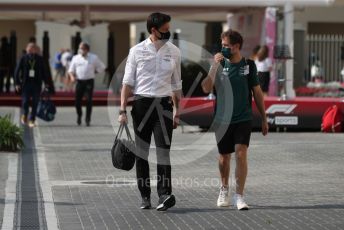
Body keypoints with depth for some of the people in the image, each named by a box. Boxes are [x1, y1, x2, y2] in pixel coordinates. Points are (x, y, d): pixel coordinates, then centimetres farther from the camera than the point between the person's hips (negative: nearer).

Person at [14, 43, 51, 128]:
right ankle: (24, 115, 26)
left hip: (37, 84, 1)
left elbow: (44, 71, 10)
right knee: (25, 101, -3)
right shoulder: (23, 59, -1)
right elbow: (17, 71, 2)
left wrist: (46, 83, 7)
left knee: (35, 103, 0)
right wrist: (17, 83, -3)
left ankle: (32, 120, 9)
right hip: (26, 83, -1)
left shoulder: (40, 59, 2)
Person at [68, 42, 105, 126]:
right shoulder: (76, 58, 7)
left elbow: (101, 68, 12)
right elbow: (71, 70, 10)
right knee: (77, 100, 1)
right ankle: (79, 115, 28)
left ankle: (88, 119, -1)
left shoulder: (93, 58, 3)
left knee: (89, 100, -9)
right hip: (79, 81, 2)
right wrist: (72, 76, -9)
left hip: (89, 81, -2)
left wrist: (93, 72, 5)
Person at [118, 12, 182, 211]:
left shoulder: (174, 52, 7)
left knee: (163, 149, -11)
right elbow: (128, 82, 2)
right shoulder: (137, 51, 1)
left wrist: (177, 112, 11)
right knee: (141, 151, 4)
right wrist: (123, 110, -5)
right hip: (141, 104, 0)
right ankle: (145, 196, 11)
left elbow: (176, 85, 14)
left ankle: (165, 194, -19)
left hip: (164, 105, 0)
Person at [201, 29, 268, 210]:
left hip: (243, 119, -1)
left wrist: (264, 119, 8)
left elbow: (257, 92, 7)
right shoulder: (220, 64, -1)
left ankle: (239, 196, -10)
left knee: (241, 154, -15)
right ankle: (224, 189, 36)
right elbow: (206, 88, -12)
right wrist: (214, 65, -20)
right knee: (224, 156, 12)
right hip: (222, 119, 1)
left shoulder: (249, 65, -1)